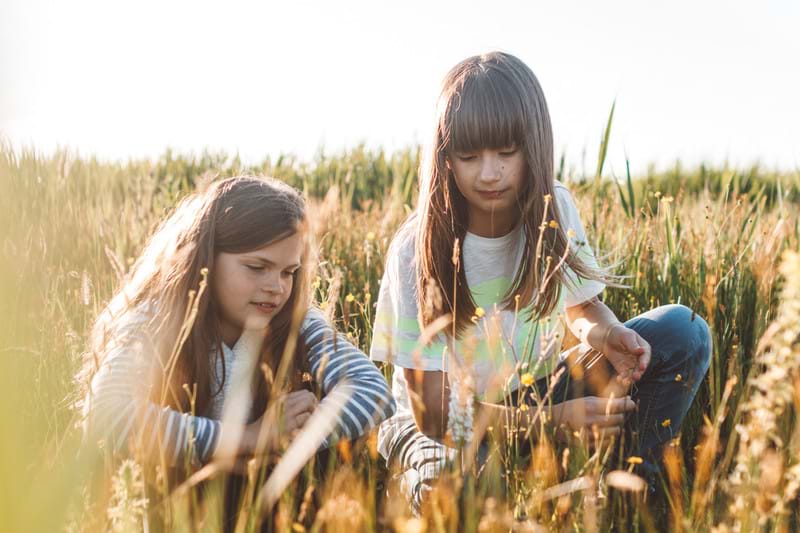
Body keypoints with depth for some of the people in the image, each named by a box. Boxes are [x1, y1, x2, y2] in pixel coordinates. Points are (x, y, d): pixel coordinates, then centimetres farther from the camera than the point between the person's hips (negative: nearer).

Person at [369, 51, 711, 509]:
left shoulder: (555, 209, -10)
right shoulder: (419, 250, -23)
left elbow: (582, 307, 7)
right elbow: (435, 413, -22)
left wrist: (607, 333, -19)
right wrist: (556, 420, -33)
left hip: (536, 393, 5)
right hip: (443, 424, -5)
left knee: (684, 333, -12)